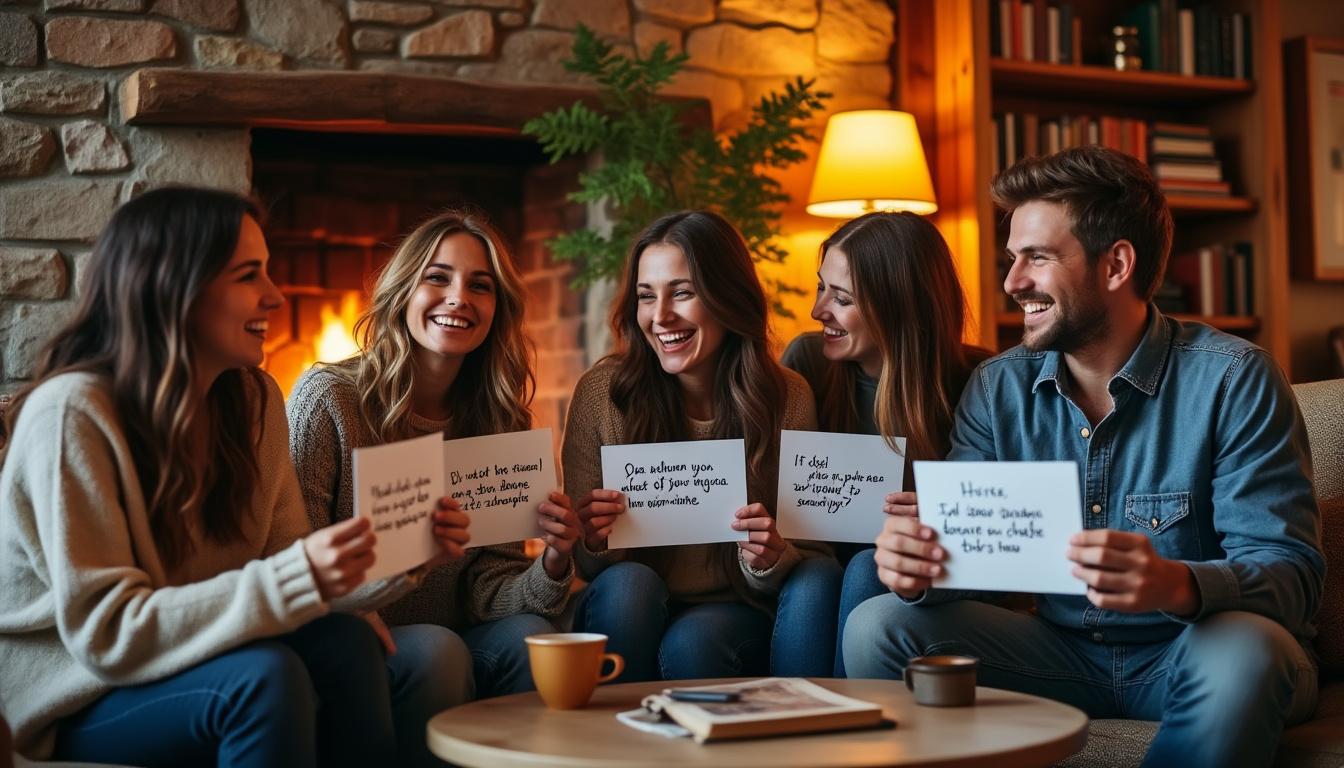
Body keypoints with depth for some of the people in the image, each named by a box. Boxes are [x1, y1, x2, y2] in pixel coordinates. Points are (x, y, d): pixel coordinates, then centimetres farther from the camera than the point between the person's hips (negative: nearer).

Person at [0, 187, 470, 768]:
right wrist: (300, 579, -33)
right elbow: (107, 633, -24)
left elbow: (286, 563, 5)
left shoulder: (255, 400, 1)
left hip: (187, 664, 6)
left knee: (344, 645, -22)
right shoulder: (72, 414, -20)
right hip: (76, 705, -5)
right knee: (265, 677, -31)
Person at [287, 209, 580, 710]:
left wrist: (552, 566, -22)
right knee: (436, 648, -31)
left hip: (451, 639, 4)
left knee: (528, 635, -24)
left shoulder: (498, 419, 4)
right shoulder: (327, 397, -9)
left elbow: (487, 589, 0)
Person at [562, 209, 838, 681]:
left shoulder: (787, 398, -6)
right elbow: (585, 563, 0)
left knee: (690, 644, -32)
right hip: (630, 614, 2)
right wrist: (596, 543, -23)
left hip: (739, 619, -1)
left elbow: (815, 555, -2)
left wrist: (771, 558, -25)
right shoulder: (603, 391, -6)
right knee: (627, 583, -30)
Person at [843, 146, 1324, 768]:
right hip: (1064, 655, 3)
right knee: (877, 627, -15)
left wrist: (1178, 584, -40)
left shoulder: (1233, 380, -12)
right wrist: (917, 563, -25)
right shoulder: (998, 389, 2)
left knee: (1242, 648, -37)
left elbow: (1291, 573, -18)